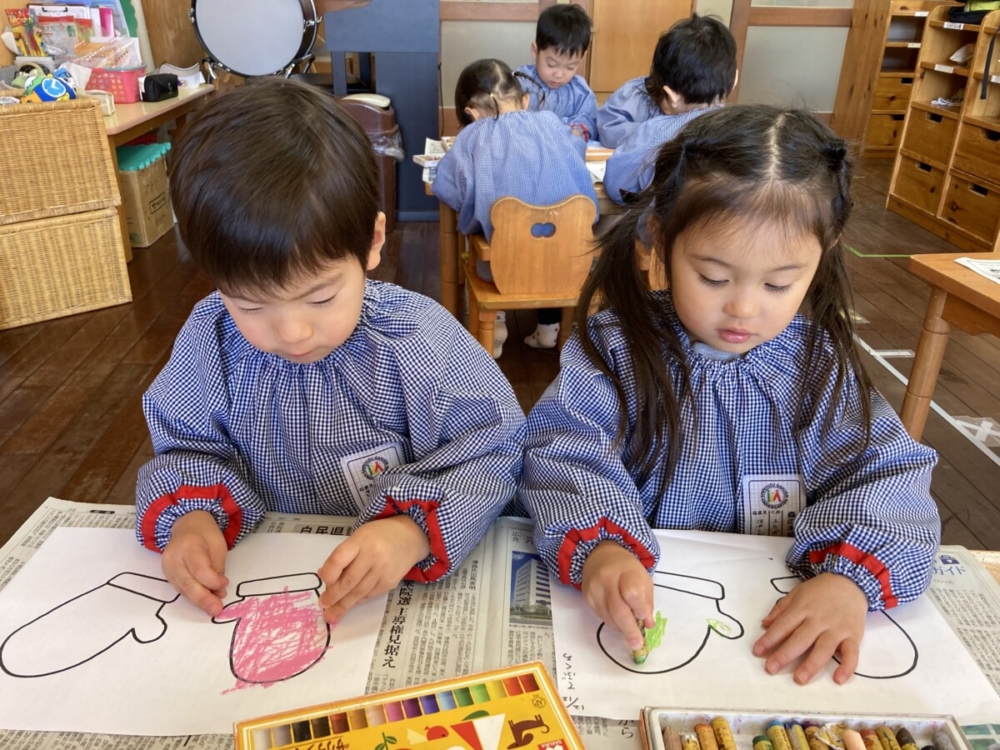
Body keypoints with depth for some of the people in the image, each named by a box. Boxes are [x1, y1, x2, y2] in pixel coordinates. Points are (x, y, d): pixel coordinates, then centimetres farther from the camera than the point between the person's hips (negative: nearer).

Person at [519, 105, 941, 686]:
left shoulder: (820, 362, -2)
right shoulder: (615, 349, -10)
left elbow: (884, 472, -5)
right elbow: (566, 454, -17)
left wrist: (851, 577, -24)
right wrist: (598, 546, -36)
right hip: (644, 601, -2)